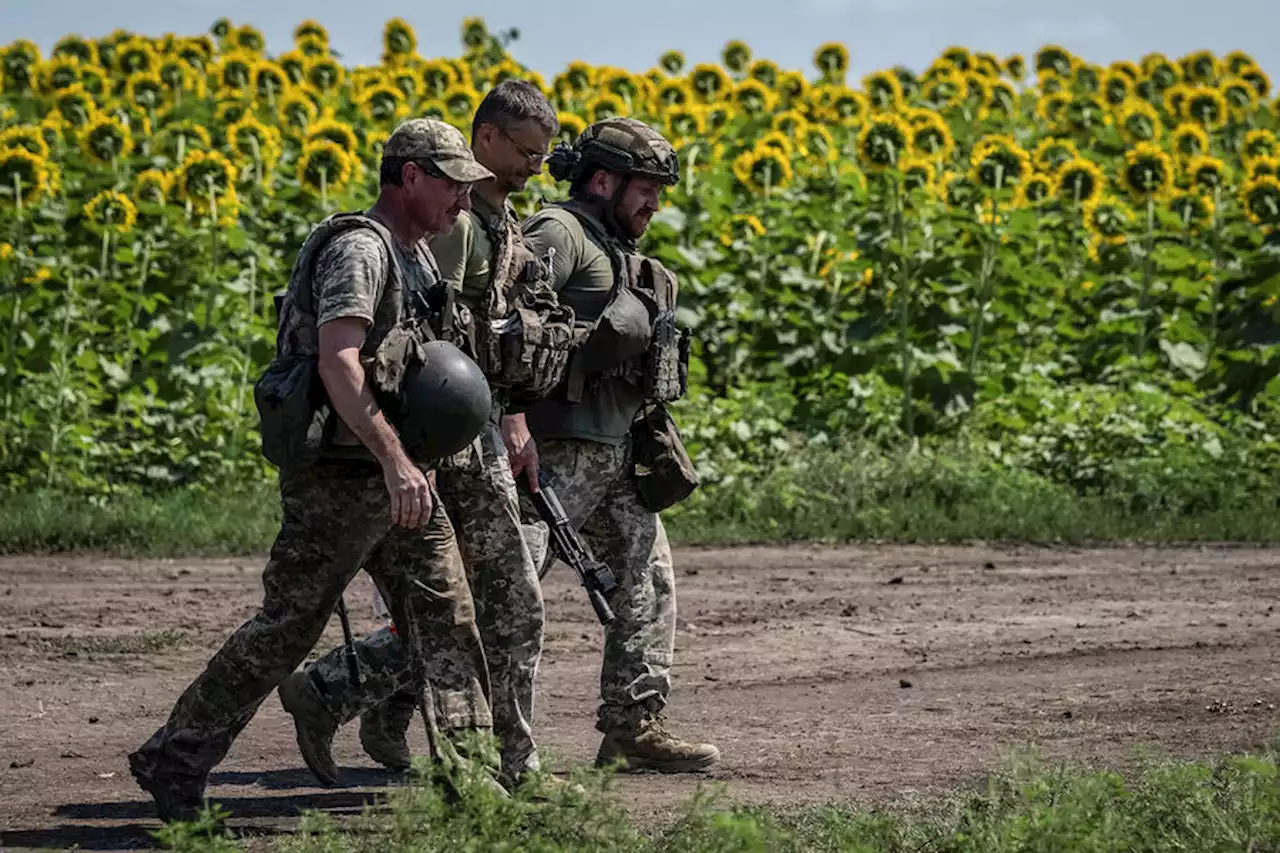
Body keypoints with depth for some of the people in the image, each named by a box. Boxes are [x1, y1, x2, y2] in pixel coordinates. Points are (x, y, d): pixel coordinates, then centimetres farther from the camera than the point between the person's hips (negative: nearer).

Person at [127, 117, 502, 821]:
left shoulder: (416, 254, 15)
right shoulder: (359, 249, -16)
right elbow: (337, 363, -28)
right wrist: (395, 461, -34)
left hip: (398, 476, 9)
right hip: (341, 475, -9)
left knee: (447, 618, 5)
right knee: (286, 627, -3)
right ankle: (173, 761, 6)